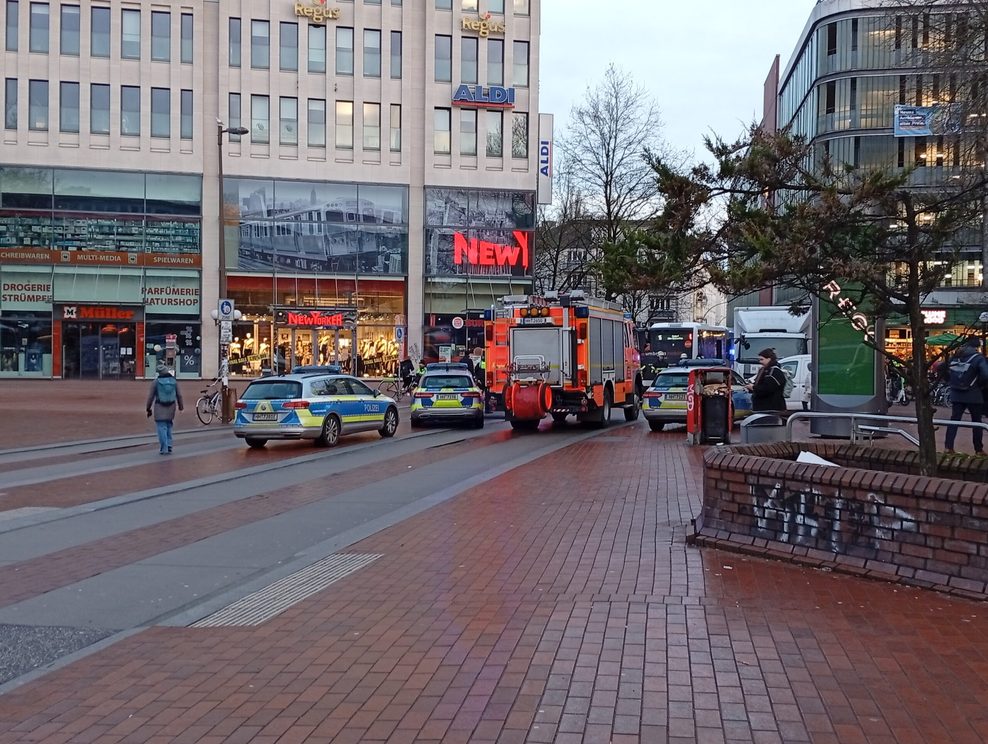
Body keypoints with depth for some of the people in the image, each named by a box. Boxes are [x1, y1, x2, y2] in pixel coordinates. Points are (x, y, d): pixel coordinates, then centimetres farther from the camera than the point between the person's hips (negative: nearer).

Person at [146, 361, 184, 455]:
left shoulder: (156, 382, -8)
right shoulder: (174, 381, 1)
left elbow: (150, 397, -4)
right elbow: (179, 395, 7)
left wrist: (148, 409, 7)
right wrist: (181, 405, 23)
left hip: (160, 408, -3)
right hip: (171, 408, 3)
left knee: (162, 428, -1)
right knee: (168, 428, 16)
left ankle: (163, 449, -3)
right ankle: (169, 447, 13)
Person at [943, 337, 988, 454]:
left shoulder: (956, 356, 8)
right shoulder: (978, 358, -8)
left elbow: (943, 368, 12)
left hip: (956, 394, 4)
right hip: (973, 395, -4)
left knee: (954, 419, 8)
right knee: (977, 421, 7)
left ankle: (948, 446, 2)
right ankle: (979, 449, 11)